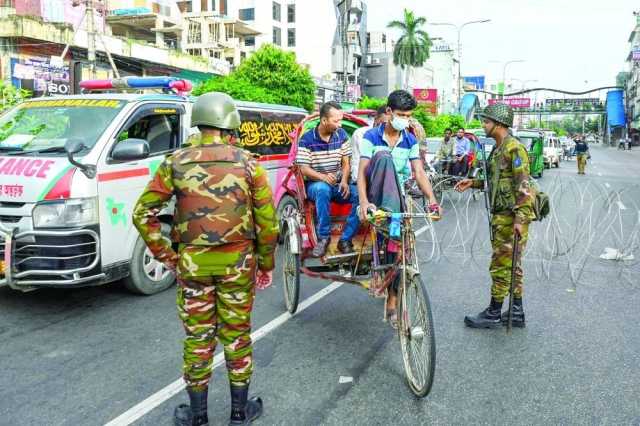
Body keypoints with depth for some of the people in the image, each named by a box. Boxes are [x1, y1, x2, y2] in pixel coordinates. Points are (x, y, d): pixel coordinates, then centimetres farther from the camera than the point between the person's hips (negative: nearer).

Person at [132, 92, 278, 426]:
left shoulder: (176, 163, -2)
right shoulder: (247, 163, -5)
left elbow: (143, 214, -3)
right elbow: (267, 221, -5)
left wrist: (165, 255, 5)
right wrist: (266, 264, 7)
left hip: (192, 262, 1)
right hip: (237, 261, 0)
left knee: (197, 337, 13)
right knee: (237, 334, 13)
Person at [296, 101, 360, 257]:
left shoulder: (341, 135, 3)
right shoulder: (307, 139, -7)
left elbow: (346, 162, 4)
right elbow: (304, 168, -11)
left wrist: (344, 181, -16)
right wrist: (322, 176, -31)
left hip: (338, 184, 3)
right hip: (315, 184, -3)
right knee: (323, 189, -40)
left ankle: (345, 239, -15)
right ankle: (323, 237, -24)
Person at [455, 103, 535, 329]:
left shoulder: (514, 149, -15)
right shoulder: (498, 149, 15)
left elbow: (523, 186, -21)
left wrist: (520, 218, -25)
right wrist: (473, 183, 15)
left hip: (511, 217, -10)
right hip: (501, 216, 10)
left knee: (501, 265, -2)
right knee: (511, 265, 14)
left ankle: (493, 314, 8)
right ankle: (517, 313, 23)